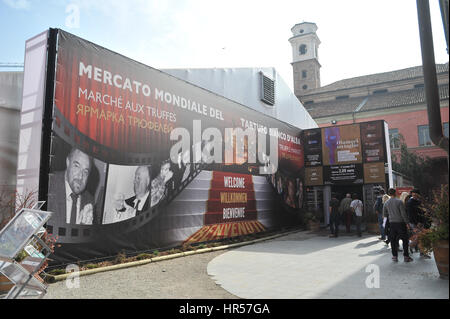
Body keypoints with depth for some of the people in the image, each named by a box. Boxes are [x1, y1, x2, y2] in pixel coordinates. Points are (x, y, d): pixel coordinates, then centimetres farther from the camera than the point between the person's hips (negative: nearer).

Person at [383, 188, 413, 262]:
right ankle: (406, 256, 7)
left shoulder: (386, 203, 3)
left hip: (392, 223, 4)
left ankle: (394, 256, 11)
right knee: (405, 240, 6)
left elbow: (384, 214, 9)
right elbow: (403, 213, -11)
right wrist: (407, 222, -4)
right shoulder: (399, 201, -10)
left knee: (393, 240, 9)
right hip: (400, 222, -4)